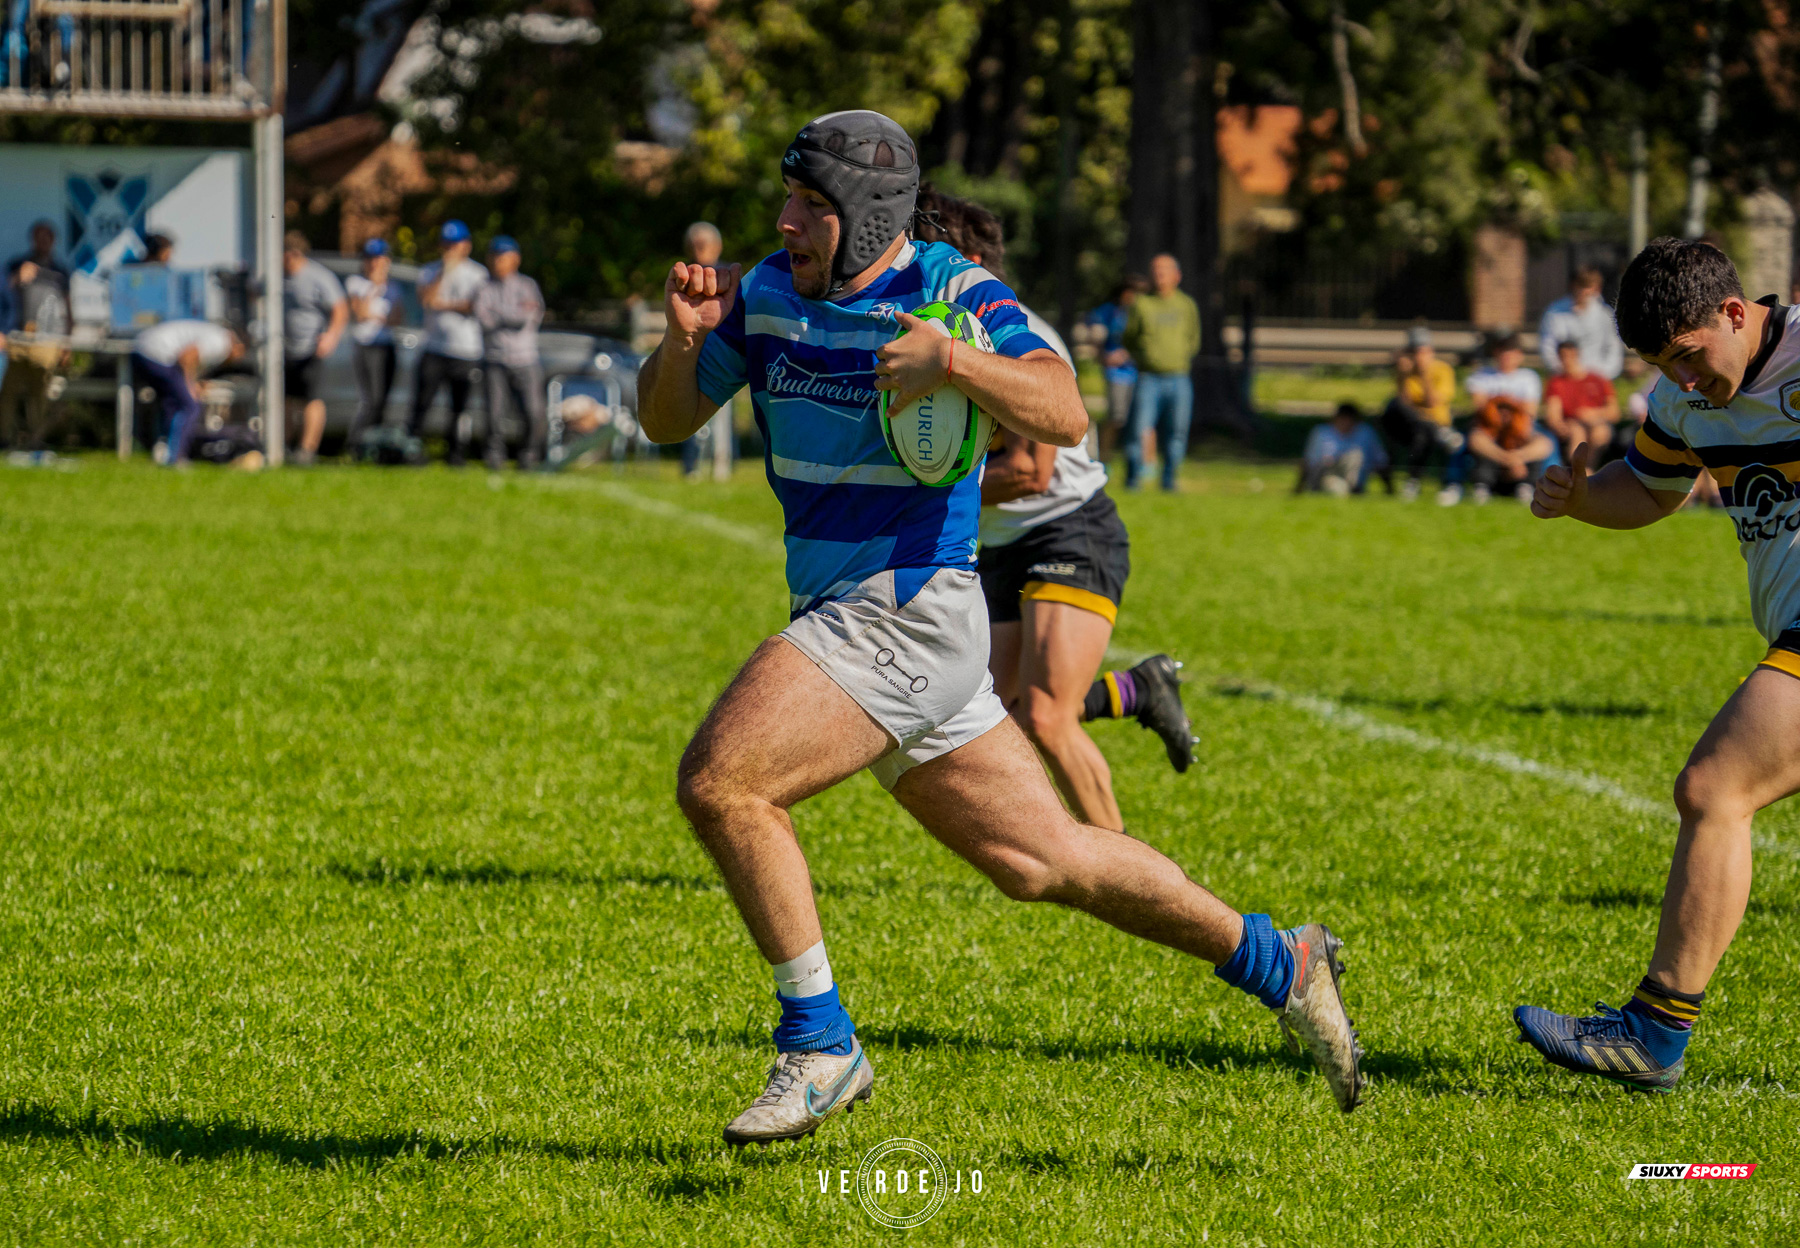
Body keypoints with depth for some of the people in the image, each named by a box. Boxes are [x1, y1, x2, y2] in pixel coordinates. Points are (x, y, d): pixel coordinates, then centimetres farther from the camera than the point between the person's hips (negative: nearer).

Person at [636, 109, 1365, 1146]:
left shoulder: (954, 292, -11)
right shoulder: (768, 293, 8)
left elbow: (1064, 415, -22)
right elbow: (666, 420, 12)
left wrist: (950, 358, -37)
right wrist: (684, 336, -8)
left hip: (911, 612, -7)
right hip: (845, 622, 7)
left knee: (720, 779, -21)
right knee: (1041, 859, 13)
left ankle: (820, 1047, -12)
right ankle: (1278, 965, 27)